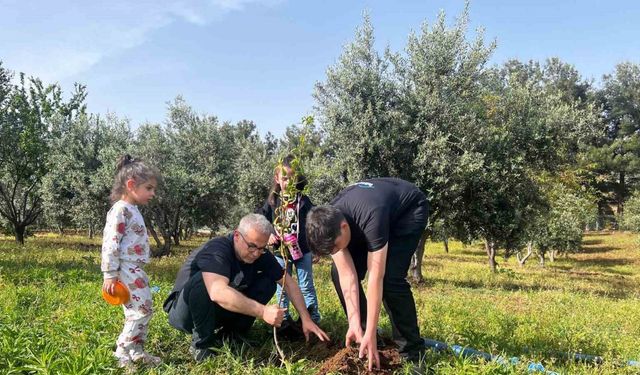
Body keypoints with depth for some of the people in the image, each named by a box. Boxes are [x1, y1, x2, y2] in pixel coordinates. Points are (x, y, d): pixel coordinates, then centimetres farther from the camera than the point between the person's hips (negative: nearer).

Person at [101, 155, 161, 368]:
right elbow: (110, 244, -20)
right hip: (126, 271, -10)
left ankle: (136, 351, 26)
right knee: (141, 310, -8)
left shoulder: (133, 210, 16)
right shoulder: (120, 210, -15)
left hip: (136, 271, 10)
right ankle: (123, 352, 4)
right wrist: (110, 275, -20)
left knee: (143, 310, 15)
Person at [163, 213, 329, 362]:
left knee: (267, 282, -9)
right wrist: (263, 311, -46)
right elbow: (218, 293, -47)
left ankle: (229, 335, 0)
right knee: (203, 280, -37)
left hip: (218, 313, 6)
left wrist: (306, 318, -13)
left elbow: (288, 283, -4)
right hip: (185, 312, -6)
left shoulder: (260, 254, -10)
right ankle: (201, 343, -16)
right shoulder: (217, 250, -30)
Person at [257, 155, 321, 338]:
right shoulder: (272, 201, -2)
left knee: (306, 286, 7)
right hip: (281, 251, 1)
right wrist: (268, 235, -13)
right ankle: (284, 321, 20)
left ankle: (313, 319, 17)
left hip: (303, 250, -1)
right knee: (282, 288, 9)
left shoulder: (303, 200, -5)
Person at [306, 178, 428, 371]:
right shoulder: (328, 224, -23)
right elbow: (347, 275, -22)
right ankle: (362, 336, 8)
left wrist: (370, 335, -34)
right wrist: (355, 324, -25)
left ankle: (412, 351, -8)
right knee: (338, 273, -7)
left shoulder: (371, 218, -43)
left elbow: (376, 278, -38)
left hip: (409, 208, -6)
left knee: (390, 277, -26)